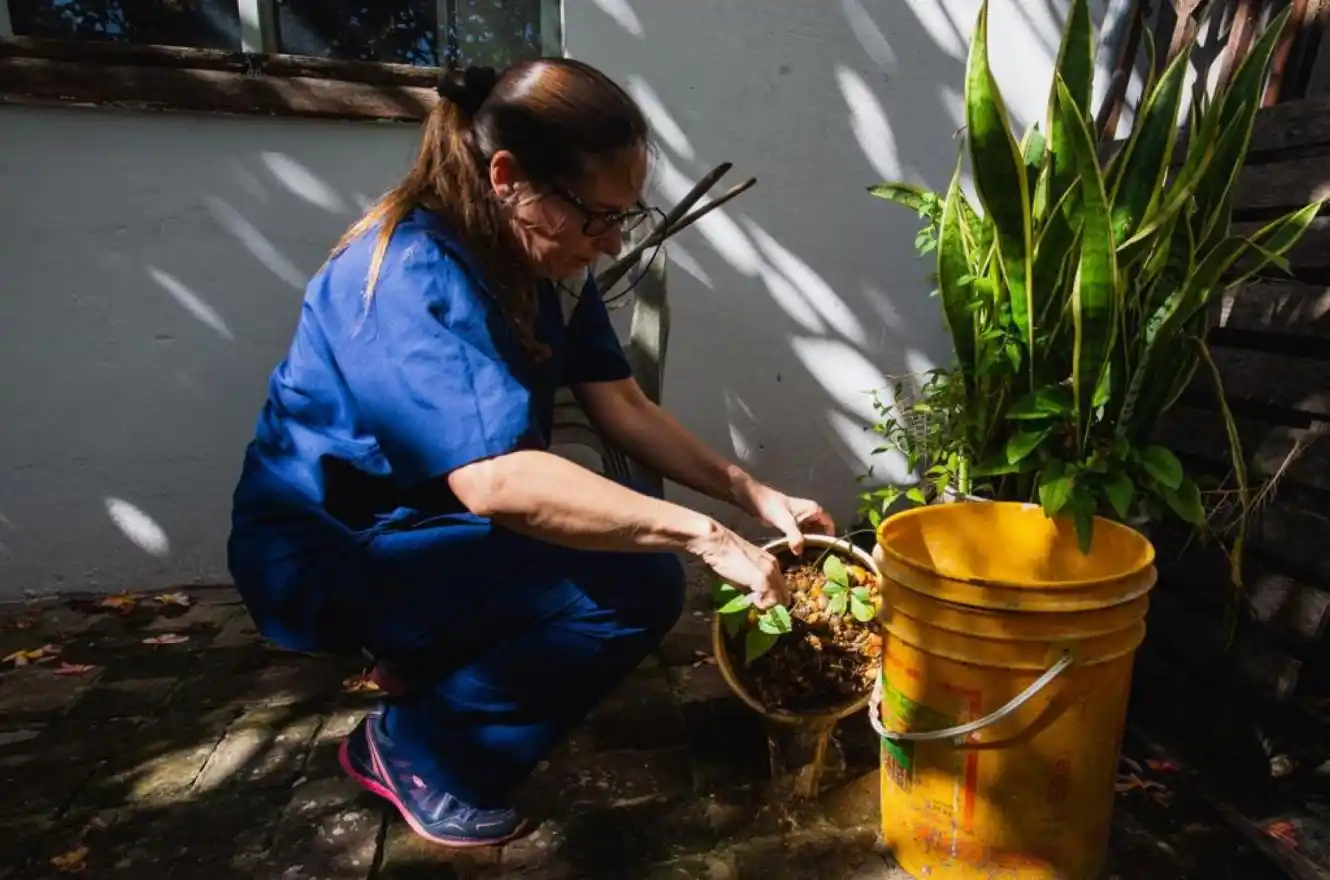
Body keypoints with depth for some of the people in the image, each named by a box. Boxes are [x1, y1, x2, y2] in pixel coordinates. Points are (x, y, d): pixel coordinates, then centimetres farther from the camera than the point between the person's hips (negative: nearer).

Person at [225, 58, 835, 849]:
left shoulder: (541, 259, -3)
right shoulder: (411, 275, -28)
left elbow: (625, 409, -4)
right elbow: (495, 480, -40)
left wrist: (756, 496, -11)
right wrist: (702, 535, -35)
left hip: (428, 530, 8)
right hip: (331, 556, -8)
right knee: (637, 585, -22)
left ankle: (437, 664, 13)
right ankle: (415, 751, -2)